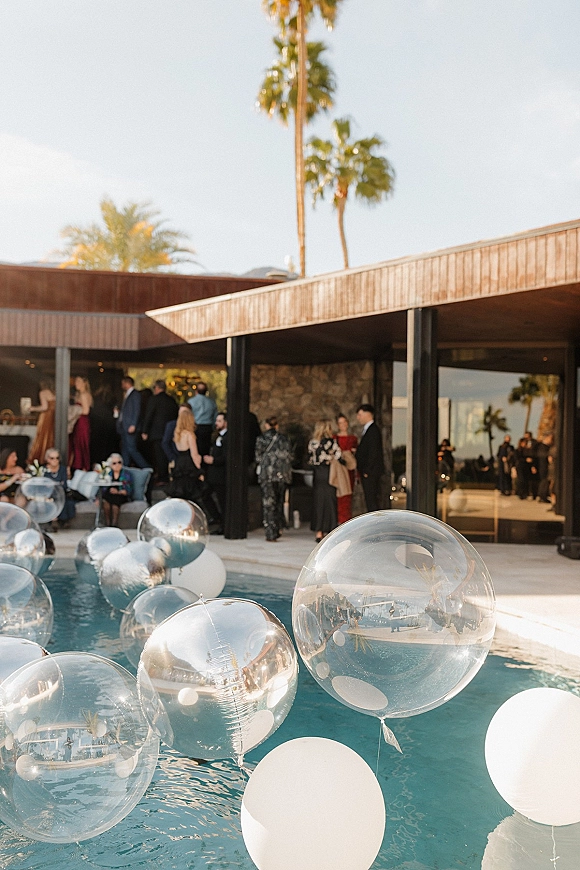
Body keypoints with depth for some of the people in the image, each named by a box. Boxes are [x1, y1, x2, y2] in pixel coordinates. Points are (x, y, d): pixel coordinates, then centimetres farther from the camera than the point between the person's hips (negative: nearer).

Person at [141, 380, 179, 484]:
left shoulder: (154, 399, -8)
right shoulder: (172, 400, 9)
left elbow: (148, 416, -9)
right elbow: (176, 416, 13)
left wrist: (145, 432, -6)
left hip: (157, 433, -5)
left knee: (159, 457, -3)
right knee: (168, 455, 13)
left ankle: (161, 479, -2)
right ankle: (168, 478, 18)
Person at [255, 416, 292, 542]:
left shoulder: (261, 438, -2)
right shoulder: (284, 438, 5)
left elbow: (258, 457, -2)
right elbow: (290, 456, 6)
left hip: (267, 473, -3)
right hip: (282, 474, 3)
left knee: (268, 503, -1)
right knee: (279, 501, 16)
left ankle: (271, 534, -4)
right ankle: (278, 529, 22)